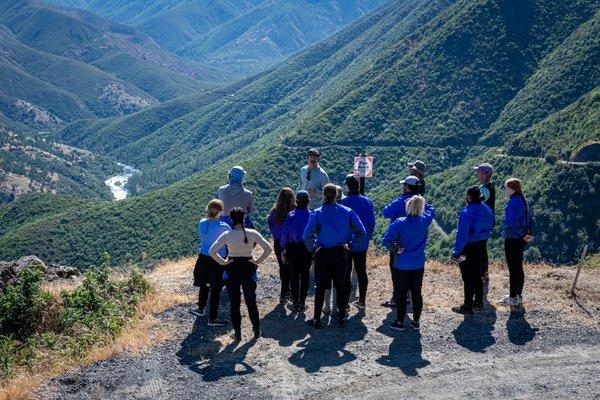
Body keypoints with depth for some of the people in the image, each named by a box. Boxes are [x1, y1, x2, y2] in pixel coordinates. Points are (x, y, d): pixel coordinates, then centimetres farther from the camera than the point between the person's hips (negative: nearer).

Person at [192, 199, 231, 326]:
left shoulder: (202, 223, -8)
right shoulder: (223, 227, -23)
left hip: (203, 258, 5)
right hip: (218, 261, -5)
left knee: (204, 285, 26)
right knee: (216, 290, 8)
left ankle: (201, 309, 44)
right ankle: (212, 319, 16)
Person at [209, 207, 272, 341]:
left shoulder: (227, 235, -12)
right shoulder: (252, 234, -11)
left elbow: (212, 252, -15)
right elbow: (268, 249, -11)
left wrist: (223, 262, -4)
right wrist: (258, 260, -2)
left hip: (232, 270, -1)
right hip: (248, 269, 1)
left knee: (234, 302, 11)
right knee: (251, 301, 15)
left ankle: (237, 332, 15)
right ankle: (257, 331, 22)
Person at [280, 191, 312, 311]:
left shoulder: (290, 215, -6)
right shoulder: (311, 215, -8)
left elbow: (284, 233, -3)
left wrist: (284, 249, 5)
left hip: (293, 248, 0)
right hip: (307, 248, 0)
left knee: (294, 275, 9)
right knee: (305, 275, 9)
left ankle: (295, 302, 9)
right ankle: (302, 302, 11)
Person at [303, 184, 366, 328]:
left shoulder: (317, 213, -12)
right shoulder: (347, 212, -5)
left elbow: (307, 235, -19)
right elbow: (362, 232, -5)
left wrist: (313, 248, -5)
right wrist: (351, 244, 4)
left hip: (322, 253, -2)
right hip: (340, 253, 2)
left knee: (320, 286, 8)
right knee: (340, 285, 14)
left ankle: (317, 319, 12)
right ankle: (341, 317, 21)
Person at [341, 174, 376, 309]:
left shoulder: (343, 202, -17)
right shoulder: (367, 202, -1)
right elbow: (372, 222, 4)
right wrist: (368, 237, 15)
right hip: (362, 244, 5)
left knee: (345, 273, 3)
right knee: (361, 271, 15)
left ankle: (345, 302, 5)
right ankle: (362, 300, 21)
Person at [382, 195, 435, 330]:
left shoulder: (399, 223, -16)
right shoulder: (425, 221, -8)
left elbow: (387, 240, -19)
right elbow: (431, 210, 14)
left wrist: (395, 249, -5)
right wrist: (421, 202, 13)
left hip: (401, 266, -2)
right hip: (418, 266, 3)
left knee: (401, 294, 8)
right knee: (416, 293, 13)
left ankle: (400, 321, 16)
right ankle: (416, 321, 22)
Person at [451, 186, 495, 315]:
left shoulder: (467, 212, -24)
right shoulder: (486, 209, 1)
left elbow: (462, 234, -24)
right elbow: (490, 226, 12)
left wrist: (456, 252, -19)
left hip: (469, 248, -8)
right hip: (481, 246, 8)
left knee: (468, 278, 2)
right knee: (477, 275, 20)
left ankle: (468, 306, 10)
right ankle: (479, 302, 30)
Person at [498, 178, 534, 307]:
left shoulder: (513, 202, -19)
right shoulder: (523, 200, 11)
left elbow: (512, 221, -25)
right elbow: (529, 219, 16)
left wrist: (521, 234, -14)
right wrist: (530, 233, 11)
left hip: (512, 238, -10)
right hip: (521, 239, 10)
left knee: (513, 268, -2)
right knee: (519, 267, 17)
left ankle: (513, 298, 3)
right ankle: (518, 295, 25)